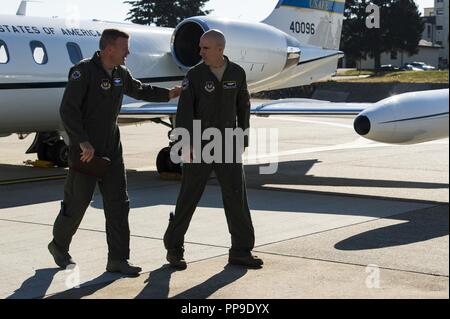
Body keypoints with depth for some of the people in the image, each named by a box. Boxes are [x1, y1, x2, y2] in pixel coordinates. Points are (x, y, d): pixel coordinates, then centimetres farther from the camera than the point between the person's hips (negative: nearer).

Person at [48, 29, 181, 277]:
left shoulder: (120, 73, 8)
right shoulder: (83, 71, -16)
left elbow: (139, 90, 28)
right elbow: (68, 109, -21)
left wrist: (168, 94, 19)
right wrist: (83, 142, -27)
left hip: (111, 149, 7)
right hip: (85, 150, -7)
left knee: (118, 203, 1)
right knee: (77, 202, 4)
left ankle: (118, 259, 6)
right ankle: (59, 245, 29)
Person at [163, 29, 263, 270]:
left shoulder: (237, 73, 2)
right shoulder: (195, 75, -7)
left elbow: (243, 107, 11)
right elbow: (184, 111, -11)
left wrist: (243, 140, 9)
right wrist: (185, 145, -19)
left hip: (227, 145, 3)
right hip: (199, 144, -3)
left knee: (237, 196, -1)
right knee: (188, 197, 1)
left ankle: (241, 251, 7)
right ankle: (174, 248, 15)